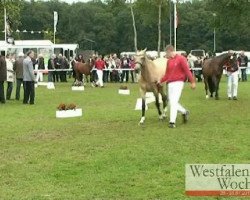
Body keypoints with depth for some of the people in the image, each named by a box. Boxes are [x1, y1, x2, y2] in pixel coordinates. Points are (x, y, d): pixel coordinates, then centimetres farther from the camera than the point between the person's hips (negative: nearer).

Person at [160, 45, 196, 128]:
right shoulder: (169, 61, 15)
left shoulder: (181, 59, -5)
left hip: (178, 82, -7)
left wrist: (192, 81, -12)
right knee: (171, 102, 7)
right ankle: (184, 112, 30)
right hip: (170, 83, 7)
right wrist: (161, 81, 4)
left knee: (174, 102, -13)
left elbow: (187, 70, -9)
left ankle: (172, 121, -11)